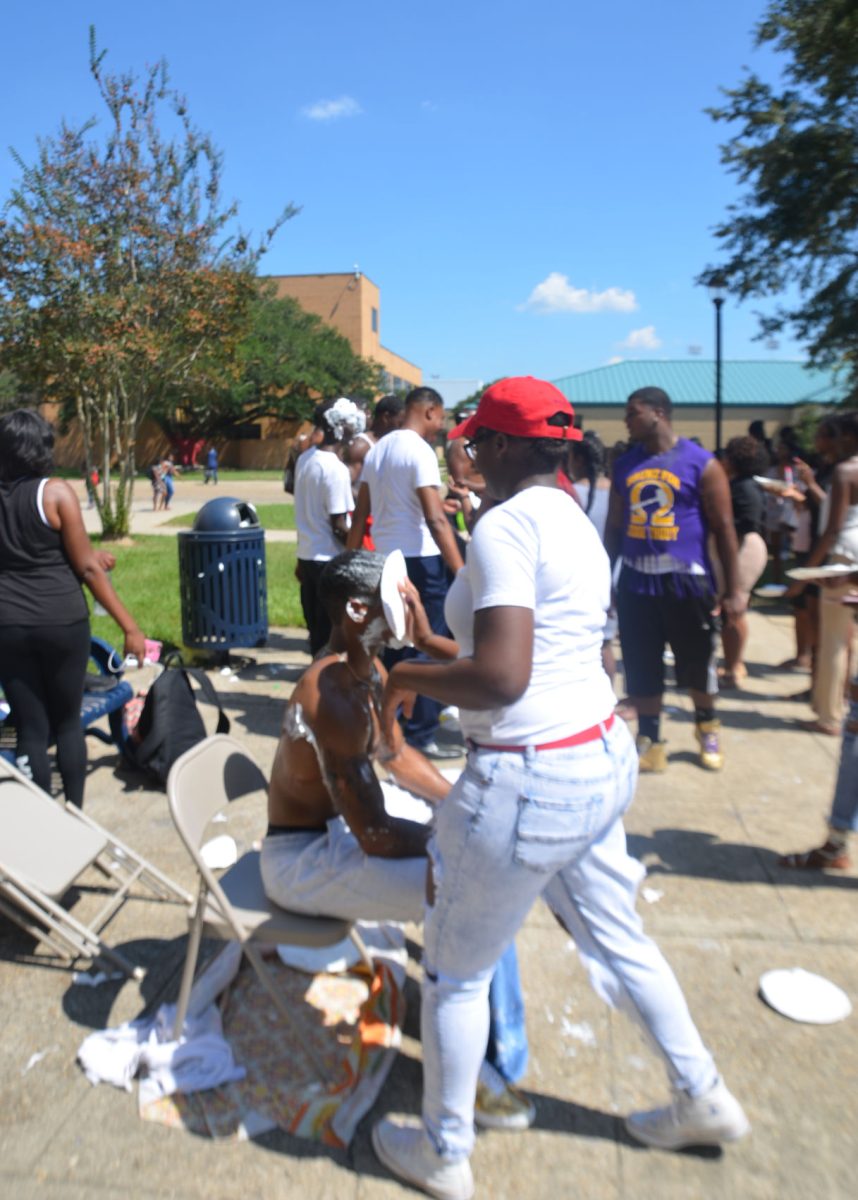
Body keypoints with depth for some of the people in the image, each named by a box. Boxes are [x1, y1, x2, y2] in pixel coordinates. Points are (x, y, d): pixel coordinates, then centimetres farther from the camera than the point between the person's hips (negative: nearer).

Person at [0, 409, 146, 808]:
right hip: (61, 621, -3)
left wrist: (88, 557, 21)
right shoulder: (56, 492, -7)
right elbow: (86, 567, -10)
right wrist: (130, 627, -6)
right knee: (68, 722, 14)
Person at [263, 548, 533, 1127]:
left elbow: (395, 753, 13)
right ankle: (491, 1065, -3)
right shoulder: (334, 696, -32)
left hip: (339, 816, 10)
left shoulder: (369, 670, -2)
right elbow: (376, 837, -30)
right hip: (304, 857, -10)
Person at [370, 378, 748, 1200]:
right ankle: (703, 1100, 47)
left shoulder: (505, 525, -19)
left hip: (527, 781, -9)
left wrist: (407, 676, -11)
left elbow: (500, 678, -28)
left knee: (455, 972, 14)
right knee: (615, 939, 27)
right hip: (601, 757, 9)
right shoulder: (577, 524, 10)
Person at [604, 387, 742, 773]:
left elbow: (723, 528, -6)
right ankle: (649, 743, 22)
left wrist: (733, 590, -8)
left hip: (686, 581, -3)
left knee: (697, 665, 12)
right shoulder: (624, 465, 7)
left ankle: (707, 729, 38)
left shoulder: (702, 464, -6)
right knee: (641, 669, 8)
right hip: (635, 582, 4)